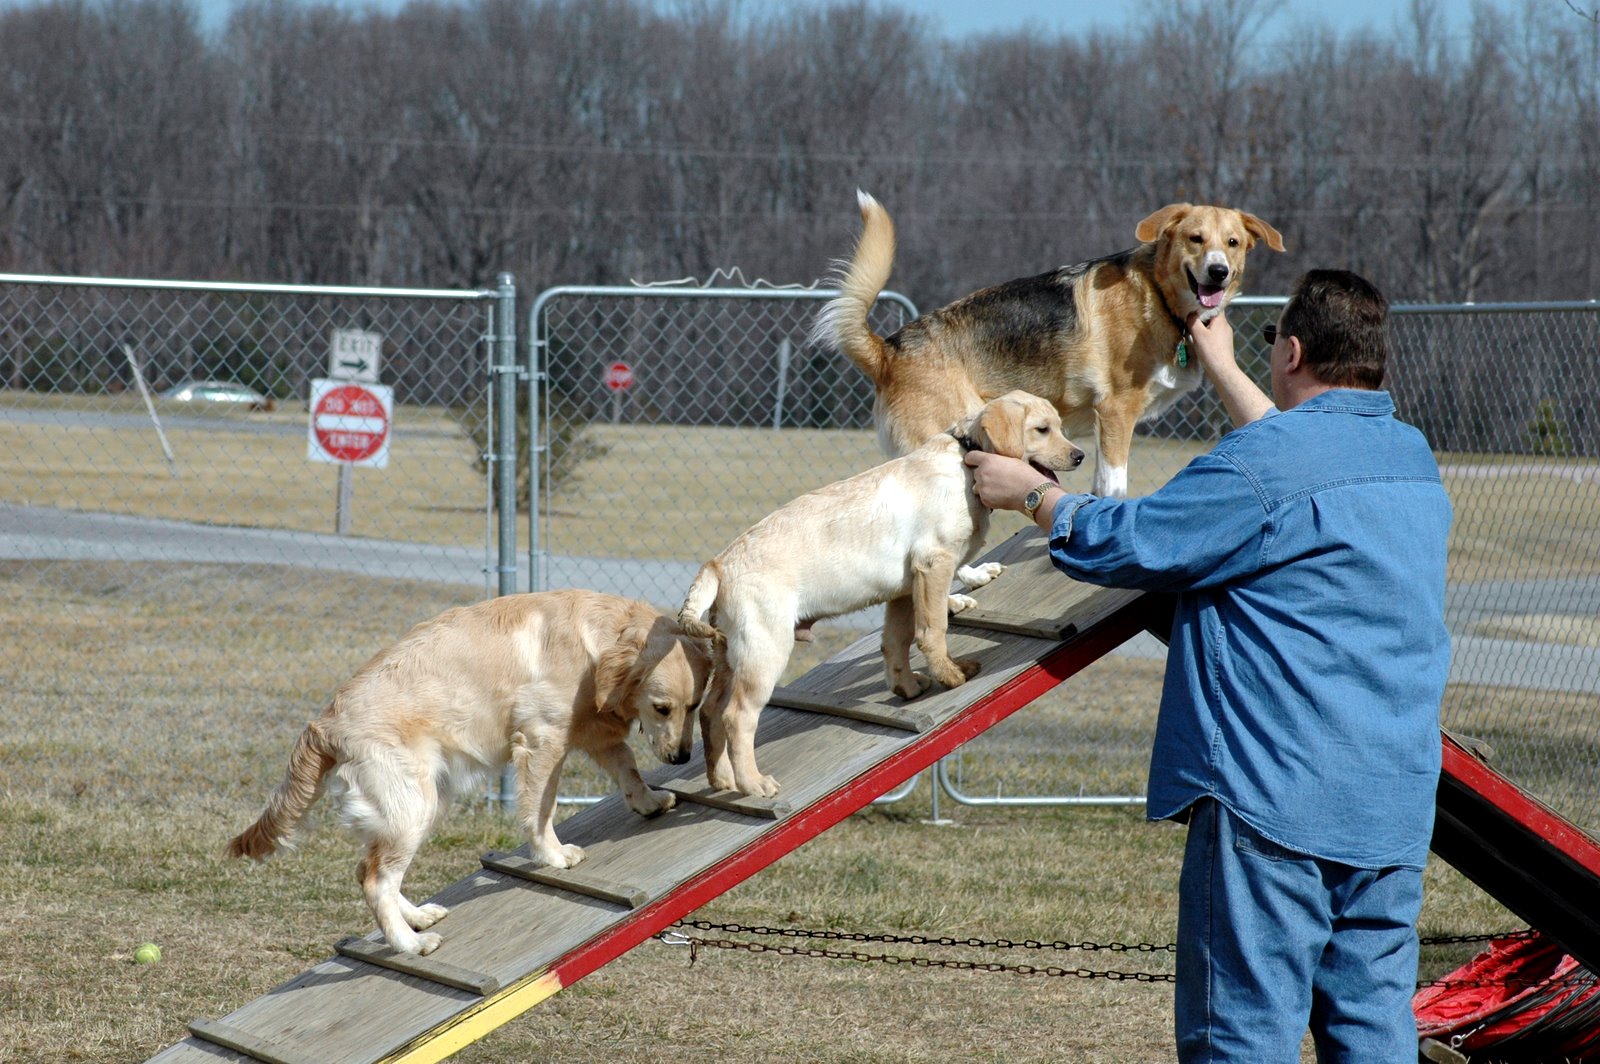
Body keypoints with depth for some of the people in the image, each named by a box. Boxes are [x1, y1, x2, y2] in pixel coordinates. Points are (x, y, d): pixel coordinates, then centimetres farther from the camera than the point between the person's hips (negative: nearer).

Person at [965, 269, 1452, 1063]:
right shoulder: (1412, 457, 14)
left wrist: (1028, 492, 10)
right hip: (1395, 805, 8)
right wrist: (1222, 371, 47)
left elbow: (1121, 544, -8)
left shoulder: (1263, 463, -14)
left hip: (1275, 790, -8)